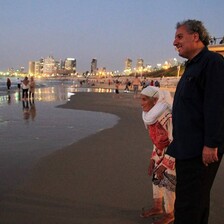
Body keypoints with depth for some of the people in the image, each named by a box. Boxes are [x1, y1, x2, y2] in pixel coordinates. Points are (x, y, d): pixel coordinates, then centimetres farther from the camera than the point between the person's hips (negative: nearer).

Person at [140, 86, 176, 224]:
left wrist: (164, 165, -24)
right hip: (164, 151, 8)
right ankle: (157, 207, 31)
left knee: (167, 182, -4)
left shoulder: (169, 117, -31)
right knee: (156, 177, 13)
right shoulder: (152, 115, -3)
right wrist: (153, 160, 8)